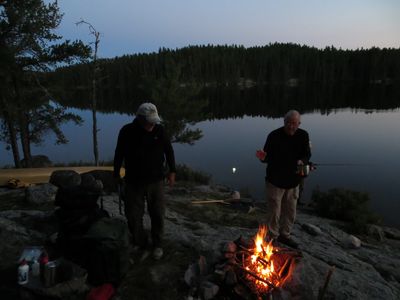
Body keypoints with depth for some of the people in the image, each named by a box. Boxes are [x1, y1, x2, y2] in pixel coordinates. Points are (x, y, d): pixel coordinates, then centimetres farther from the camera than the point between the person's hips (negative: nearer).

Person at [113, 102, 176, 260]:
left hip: (155, 181, 1)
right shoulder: (127, 131, -12)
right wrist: (116, 175, 5)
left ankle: (157, 244, 30)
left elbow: (169, 151, 3)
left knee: (157, 214, 9)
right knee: (133, 217, 4)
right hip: (133, 182, 0)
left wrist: (172, 171, 3)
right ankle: (141, 245, 25)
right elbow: (119, 155, -1)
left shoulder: (159, 130, -9)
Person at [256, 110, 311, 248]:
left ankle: (284, 235, 40)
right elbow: (268, 157, -10)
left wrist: (302, 161, -20)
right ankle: (273, 238, 24)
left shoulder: (303, 135, -4)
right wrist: (263, 157, -33)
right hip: (275, 180, -4)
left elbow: (307, 154, 3)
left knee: (290, 211, 19)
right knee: (275, 212, 4)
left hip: (293, 180, 5)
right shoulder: (274, 136, -16)